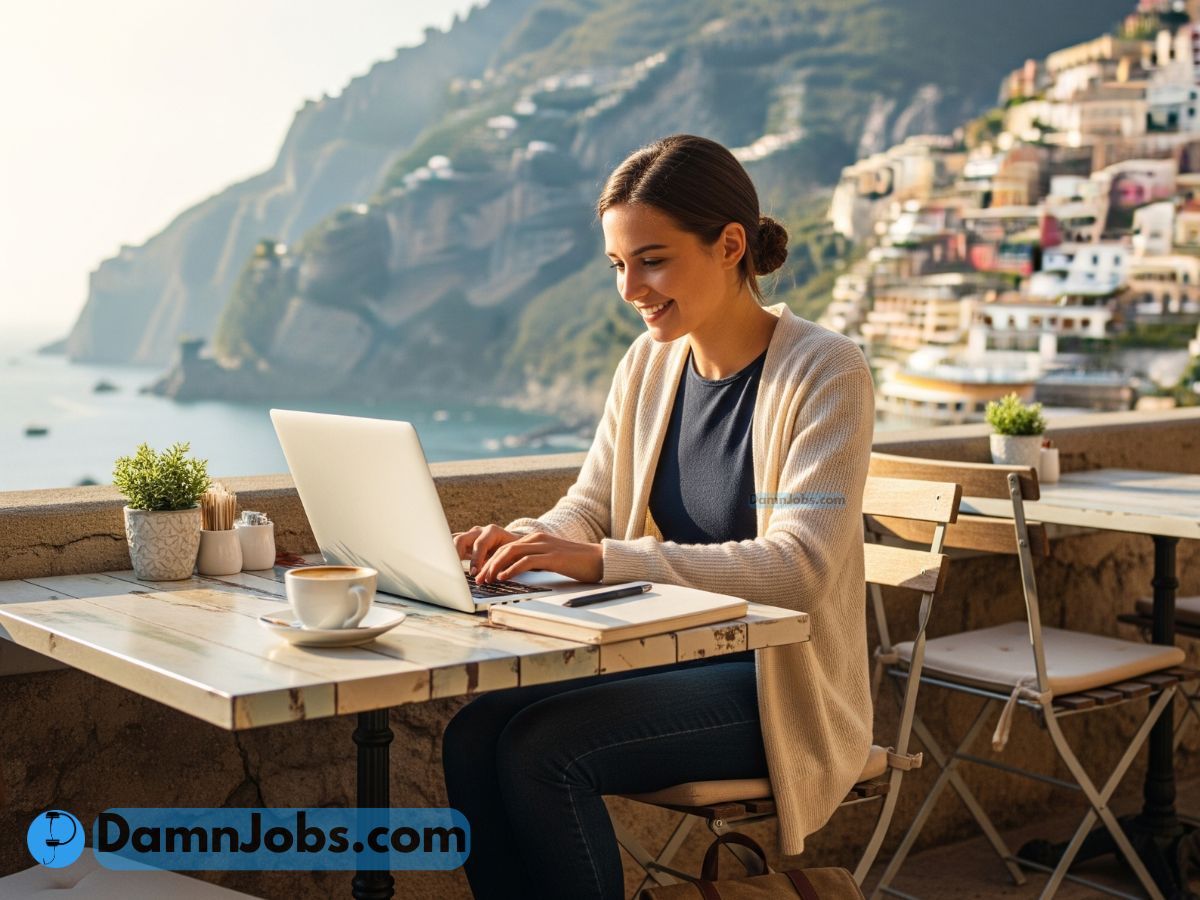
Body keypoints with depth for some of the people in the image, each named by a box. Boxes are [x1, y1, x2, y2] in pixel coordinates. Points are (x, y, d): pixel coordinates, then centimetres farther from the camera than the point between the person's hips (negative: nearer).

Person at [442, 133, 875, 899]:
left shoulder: (824, 373, -14)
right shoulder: (649, 365, 5)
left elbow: (799, 567, -24)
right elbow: (585, 512, 7)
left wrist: (604, 561, -32)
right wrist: (517, 542, -18)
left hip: (778, 683, -6)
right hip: (671, 657, 6)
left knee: (540, 746, -24)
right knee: (475, 734, -17)